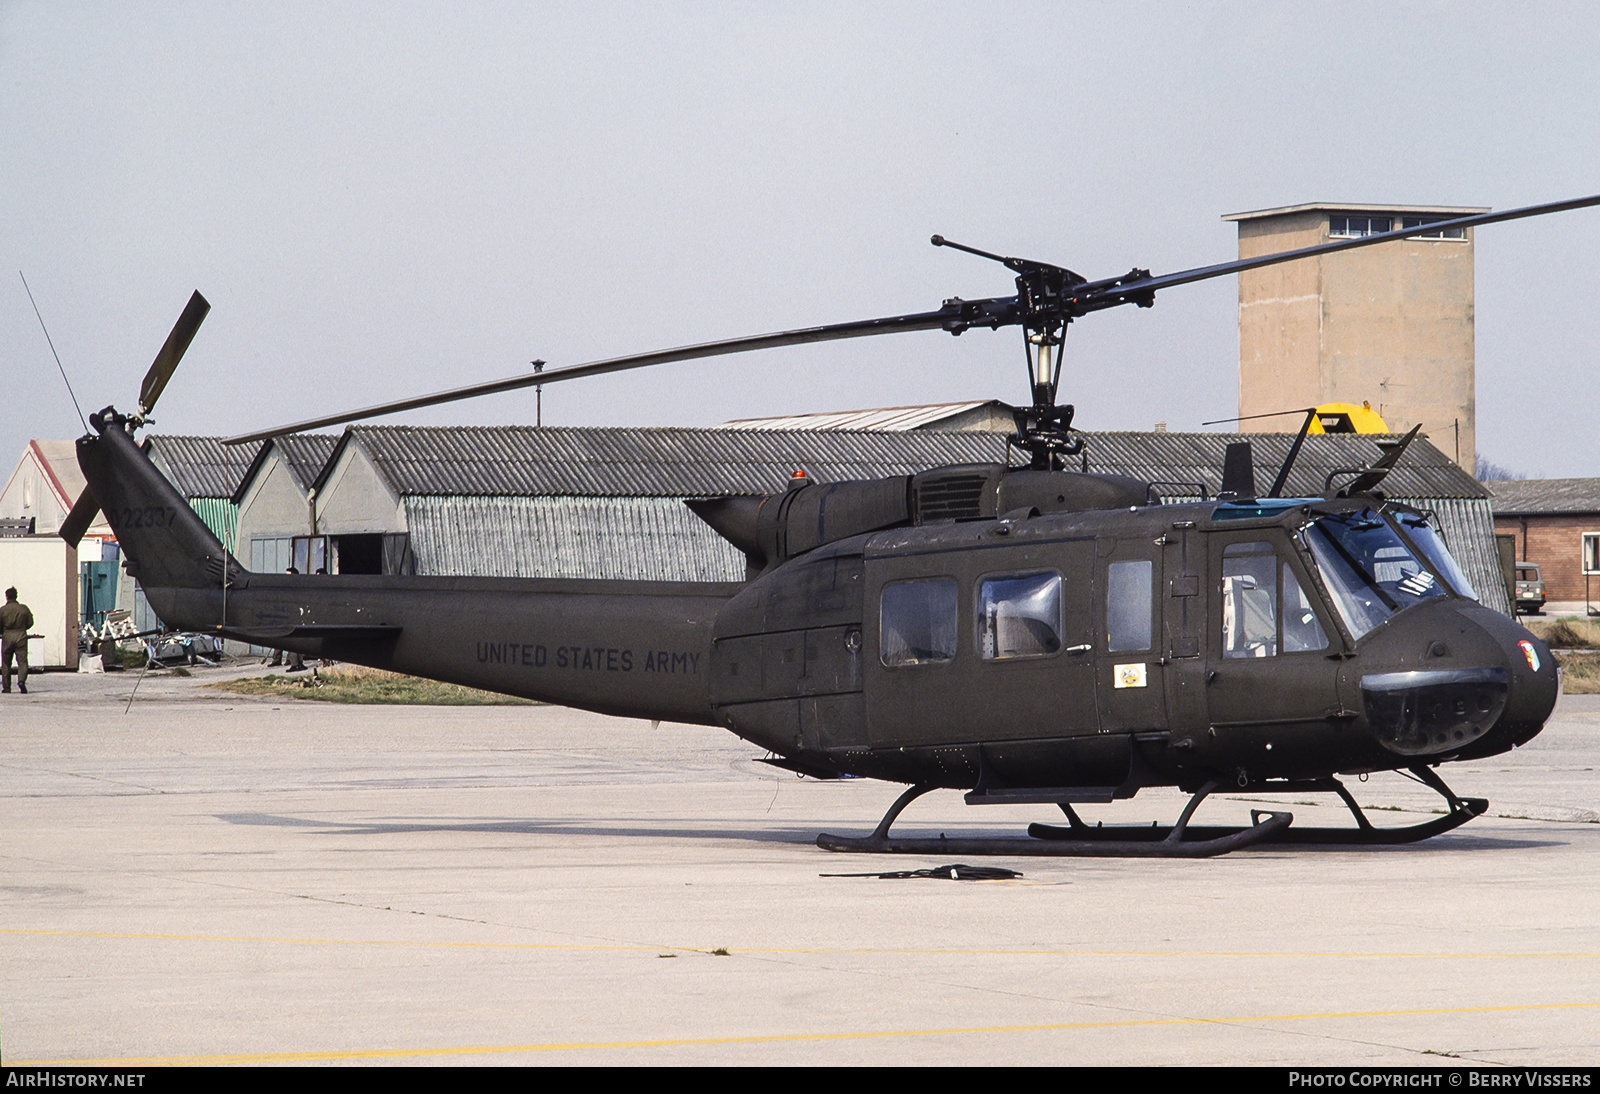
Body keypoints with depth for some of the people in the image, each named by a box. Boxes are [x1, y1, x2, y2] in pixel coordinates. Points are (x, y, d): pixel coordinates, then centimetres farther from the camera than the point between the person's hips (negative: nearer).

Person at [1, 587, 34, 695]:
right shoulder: (24, 608, 1)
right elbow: (30, 622, 8)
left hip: (7, 637, 0)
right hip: (21, 636, 0)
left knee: (6, 664, 10)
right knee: (22, 662, -1)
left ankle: (7, 688, 11)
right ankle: (22, 680, -27)